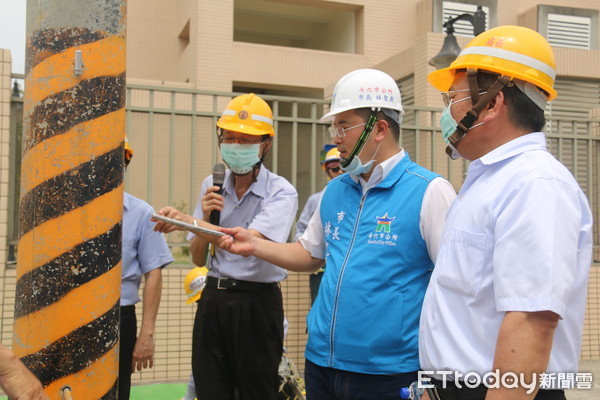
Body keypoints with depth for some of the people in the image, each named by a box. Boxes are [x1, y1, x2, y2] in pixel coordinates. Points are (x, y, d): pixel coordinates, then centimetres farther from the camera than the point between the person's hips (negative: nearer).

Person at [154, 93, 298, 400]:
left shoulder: (281, 192, -10)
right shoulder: (212, 187, 6)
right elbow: (198, 259, 8)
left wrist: (191, 222, -31)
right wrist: (205, 216, -9)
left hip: (256, 303, -5)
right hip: (212, 300, 5)